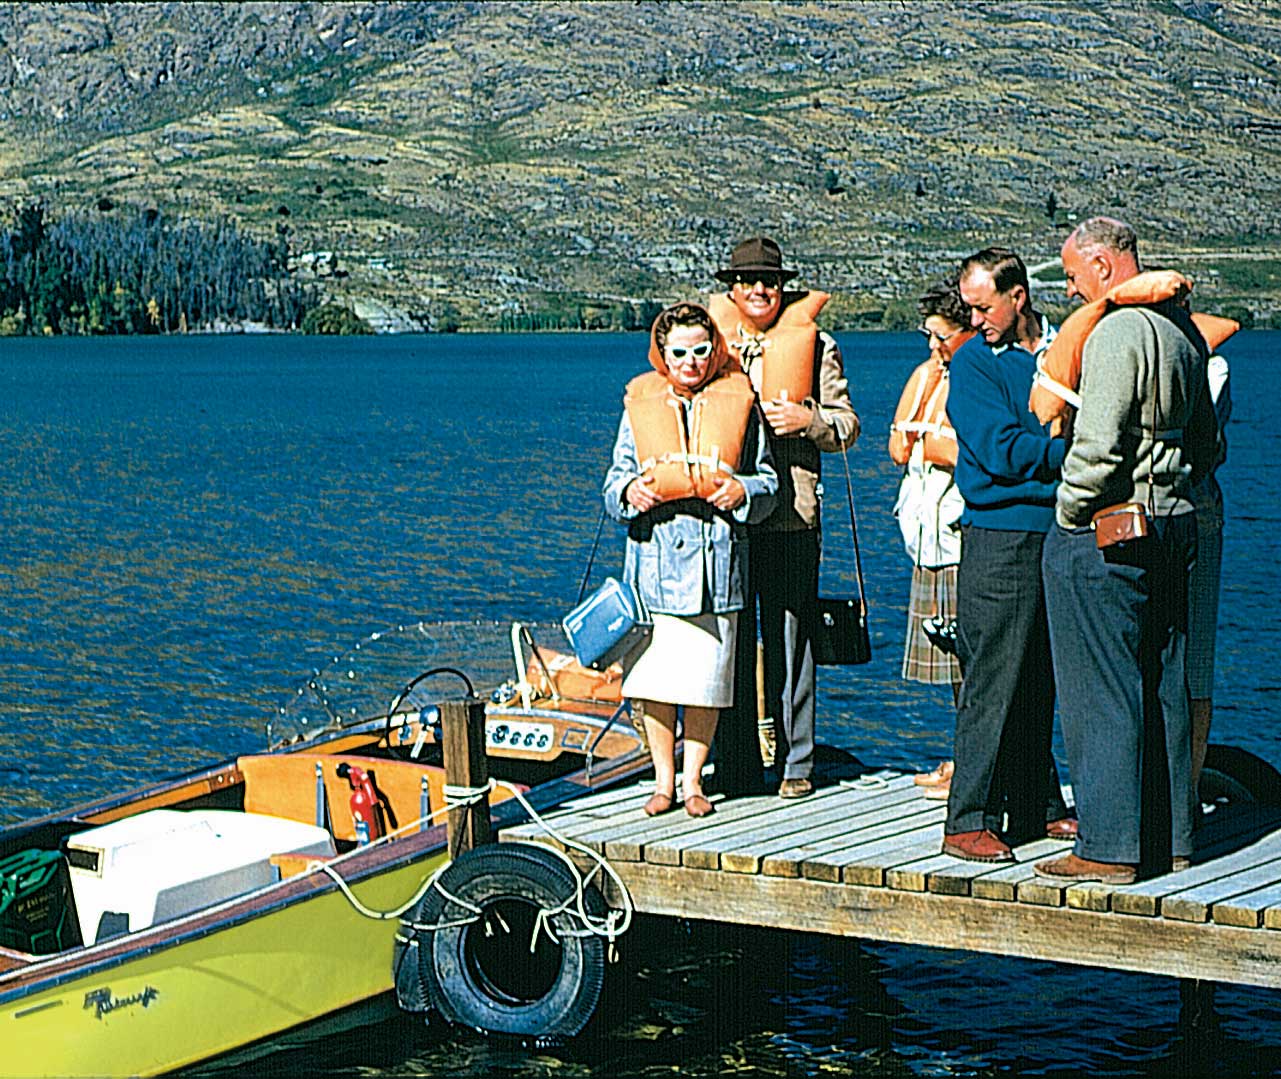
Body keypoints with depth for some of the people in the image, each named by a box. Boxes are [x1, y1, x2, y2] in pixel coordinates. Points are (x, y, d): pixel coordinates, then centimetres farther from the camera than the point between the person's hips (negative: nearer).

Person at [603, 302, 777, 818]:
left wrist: (744, 490, -11)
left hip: (716, 557, 0)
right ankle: (663, 779, 15)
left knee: (706, 676, 2)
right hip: (655, 552, 1)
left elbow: (767, 478, 10)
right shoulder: (640, 403, 7)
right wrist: (629, 491, -12)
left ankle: (693, 779, 16)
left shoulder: (739, 401, 6)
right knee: (653, 675, 1)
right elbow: (616, 477, 10)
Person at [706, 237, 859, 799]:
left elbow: (846, 426, 8)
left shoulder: (815, 344, 6)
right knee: (730, 642, 4)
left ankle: (797, 764, 11)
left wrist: (807, 418, -12)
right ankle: (736, 768, 13)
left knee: (790, 641, 2)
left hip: (790, 515, -2)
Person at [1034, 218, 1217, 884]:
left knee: (1100, 692, -4)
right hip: (1172, 526, 9)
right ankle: (1170, 837, 18)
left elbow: (1097, 446, -22)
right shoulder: (1183, 330, 13)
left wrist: (1067, 512, -9)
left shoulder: (1116, 333, -16)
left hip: (1104, 535, -9)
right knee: (1164, 688, 12)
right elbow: (1207, 442, 21)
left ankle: (1109, 848, -2)